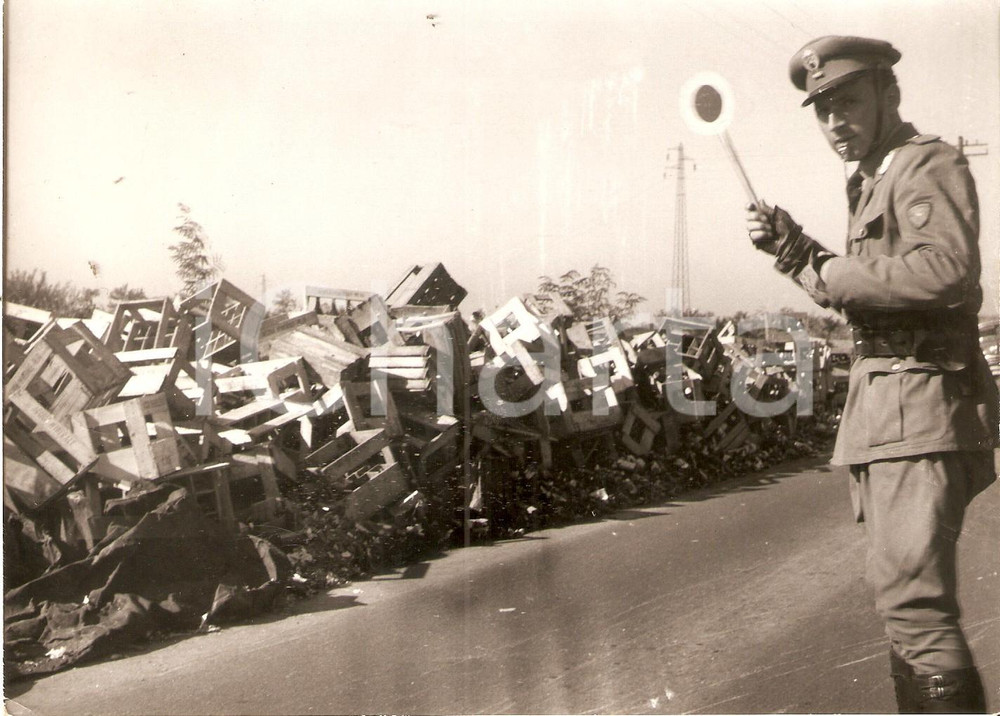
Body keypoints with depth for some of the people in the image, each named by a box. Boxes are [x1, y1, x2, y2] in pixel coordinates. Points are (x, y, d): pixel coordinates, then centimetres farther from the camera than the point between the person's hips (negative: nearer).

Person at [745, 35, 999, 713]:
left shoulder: (929, 164, -9)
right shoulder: (871, 181, 20)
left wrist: (834, 274, -16)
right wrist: (795, 250, 12)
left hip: (921, 404, -10)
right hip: (882, 404, 10)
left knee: (913, 597, -14)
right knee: (906, 599, 16)